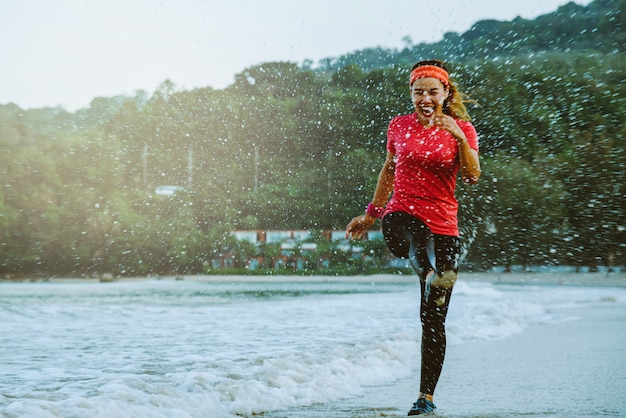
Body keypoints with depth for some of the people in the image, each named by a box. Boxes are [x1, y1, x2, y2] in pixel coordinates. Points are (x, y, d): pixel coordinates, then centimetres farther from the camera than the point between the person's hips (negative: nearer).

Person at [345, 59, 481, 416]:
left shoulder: (461, 129, 3)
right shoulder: (399, 126, 7)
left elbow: (473, 177, -11)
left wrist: (461, 139, -25)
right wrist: (371, 214, 24)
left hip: (443, 224, -1)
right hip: (401, 214, 1)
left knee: (434, 320, 1)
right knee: (411, 240, -42)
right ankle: (434, 274, -69)